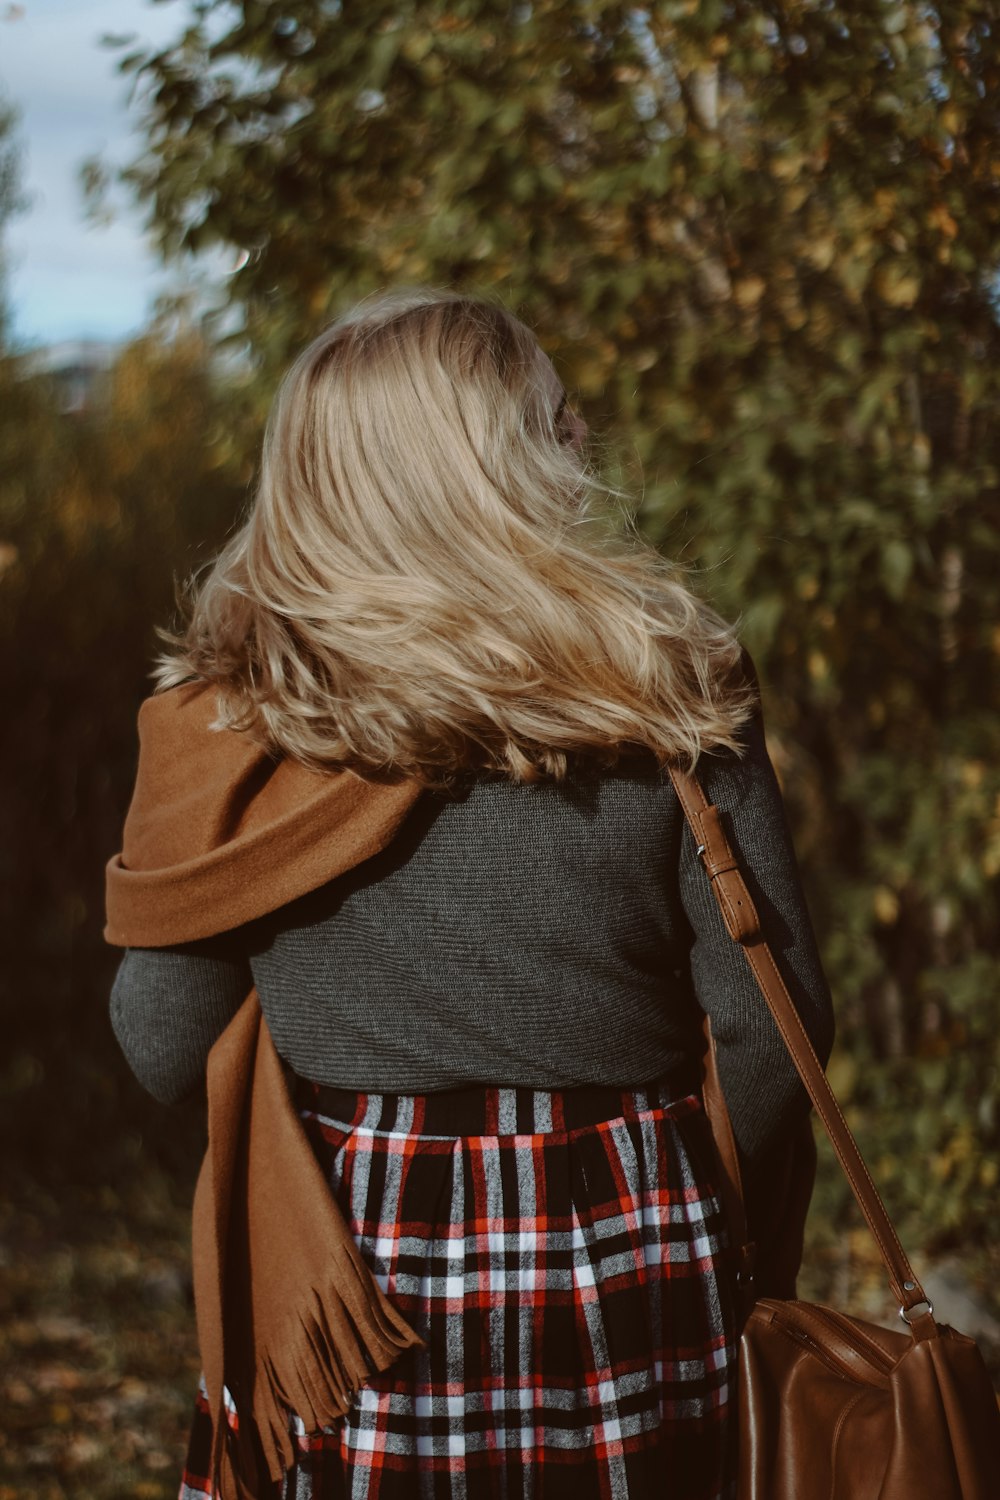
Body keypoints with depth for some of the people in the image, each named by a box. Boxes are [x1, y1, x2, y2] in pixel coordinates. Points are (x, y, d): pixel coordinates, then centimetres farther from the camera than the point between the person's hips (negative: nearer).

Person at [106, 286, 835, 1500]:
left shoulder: (234, 710, -6)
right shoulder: (666, 687, -8)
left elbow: (163, 1052, -2)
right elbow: (775, 1020, -5)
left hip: (340, 1273, 0)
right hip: (624, 1287, 0)